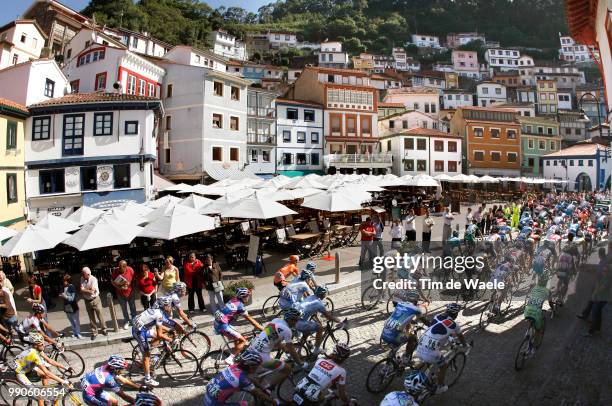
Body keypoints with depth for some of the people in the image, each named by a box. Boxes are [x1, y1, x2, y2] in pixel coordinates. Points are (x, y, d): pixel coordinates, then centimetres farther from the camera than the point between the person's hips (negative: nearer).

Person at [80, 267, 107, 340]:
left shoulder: (93, 279, -17)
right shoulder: (82, 279, -2)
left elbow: (92, 291, -22)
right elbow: (81, 290, -10)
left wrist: (85, 290, -12)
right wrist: (89, 290, -18)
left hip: (95, 300, -4)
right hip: (87, 301, 4)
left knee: (100, 316, 5)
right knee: (91, 318, 11)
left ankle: (103, 329, 22)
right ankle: (94, 332, 22)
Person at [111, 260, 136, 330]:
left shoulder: (130, 270, -18)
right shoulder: (115, 271, -19)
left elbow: (134, 280, -3)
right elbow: (112, 281, -8)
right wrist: (118, 287, -22)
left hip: (130, 293, 0)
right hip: (120, 294, 0)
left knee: (133, 307, 16)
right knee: (124, 309, 14)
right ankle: (126, 322, 34)